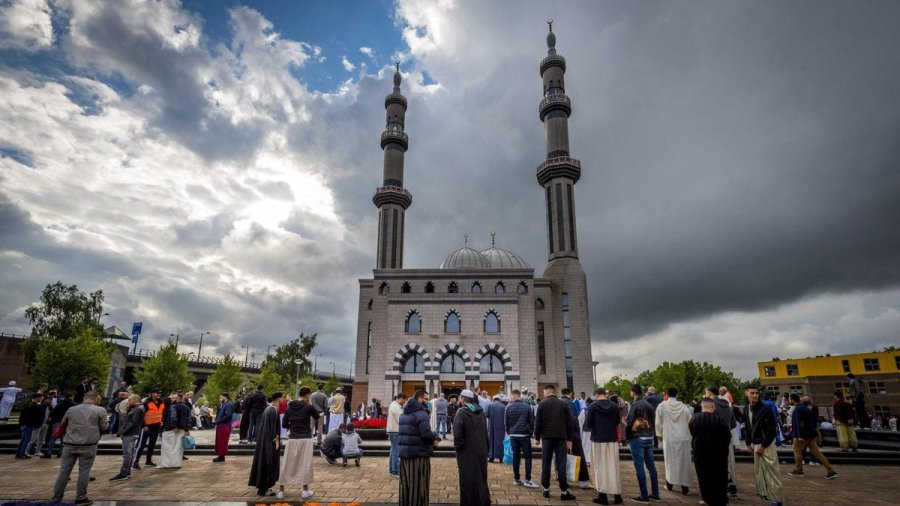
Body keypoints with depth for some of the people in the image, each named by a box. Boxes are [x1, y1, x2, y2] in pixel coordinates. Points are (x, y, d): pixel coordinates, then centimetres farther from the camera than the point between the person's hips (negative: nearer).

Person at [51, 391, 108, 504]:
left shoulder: (71, 409, 7)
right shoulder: (100, 411, -5)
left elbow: (63, 424, 20)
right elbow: (105, 427, 0)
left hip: (70, 444, 3)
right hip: (89, 445, -3)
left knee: (64, 471, 11)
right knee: (84, 471, 5)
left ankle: (56, 497, 17)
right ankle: (81, 498, 9)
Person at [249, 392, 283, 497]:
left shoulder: (268, 408, 10)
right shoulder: (274, 410, -19)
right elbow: (274, 427, -21)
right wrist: (276, 440, -16)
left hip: (263, 439, 10)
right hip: (270, 441, -10)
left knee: (263, 462, 15)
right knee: (269, 463, -2)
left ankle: (262, 487, 23)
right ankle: (264, 489, 4)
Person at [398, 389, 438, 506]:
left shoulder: (404, 413, 13)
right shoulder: (421, 413, -16)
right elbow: (426, 434, -24)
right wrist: (435, 436, -3)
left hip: (404, 452, 8)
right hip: (419, 453, -8)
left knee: (406, 484, 15)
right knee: (419, 485, 3)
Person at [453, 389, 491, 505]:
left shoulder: (462, 412, -17)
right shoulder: (481, 411, 4)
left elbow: (457, 432, -23)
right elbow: (485, 430, 10)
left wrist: (457, 446, -8)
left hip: (467, 451, -6)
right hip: (481, 450, 6)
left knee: (468, 479, 4)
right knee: (481, 476, 19)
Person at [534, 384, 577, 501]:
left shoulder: (542, 404, -1)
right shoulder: (563, 404, 7)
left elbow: (538, 422, -3)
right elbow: (569, 423, 6)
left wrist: (537, 437, 6)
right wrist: (569, 439, 10)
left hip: (547, 437, -1)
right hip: (561, 437, 1)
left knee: (546, 464, 7)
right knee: (561, 464, 1)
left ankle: (546, 489, 11)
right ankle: (564, 491, 0)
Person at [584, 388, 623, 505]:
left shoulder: (592, 406, -7)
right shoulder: (615, 406, 2)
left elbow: (588, 424, -7)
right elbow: (617, 422, 13)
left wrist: (587, 428, 14)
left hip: (598, 439, -3)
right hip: (612, 439, 3)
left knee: (600, 467, 4)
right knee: (613, 467, 11)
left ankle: (603, 496, 7)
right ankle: (617, 495, 16)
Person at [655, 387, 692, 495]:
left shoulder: (661, 406, -5)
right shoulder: (684, 407, -3)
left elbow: (658, 423, -1)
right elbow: (691, 422, 2)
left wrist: (660, 434, 16)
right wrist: (690, 434, 20)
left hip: (668, 438, 0)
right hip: (684, 438, 1)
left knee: (670, 461, 11)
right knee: (684, 461, 8)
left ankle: (670, 483, 18)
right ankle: (684, 486, 8)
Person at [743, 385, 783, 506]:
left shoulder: (765, 409, -14)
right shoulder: (746, 409, 6)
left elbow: (772, 429, -15)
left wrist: (763, 445, -15)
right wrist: (748, 443, 9)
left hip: (766, 445, -7)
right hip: (755, 444, 7)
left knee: (771, 472, -3)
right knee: (758, 472, 13)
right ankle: (763, 493, 27)